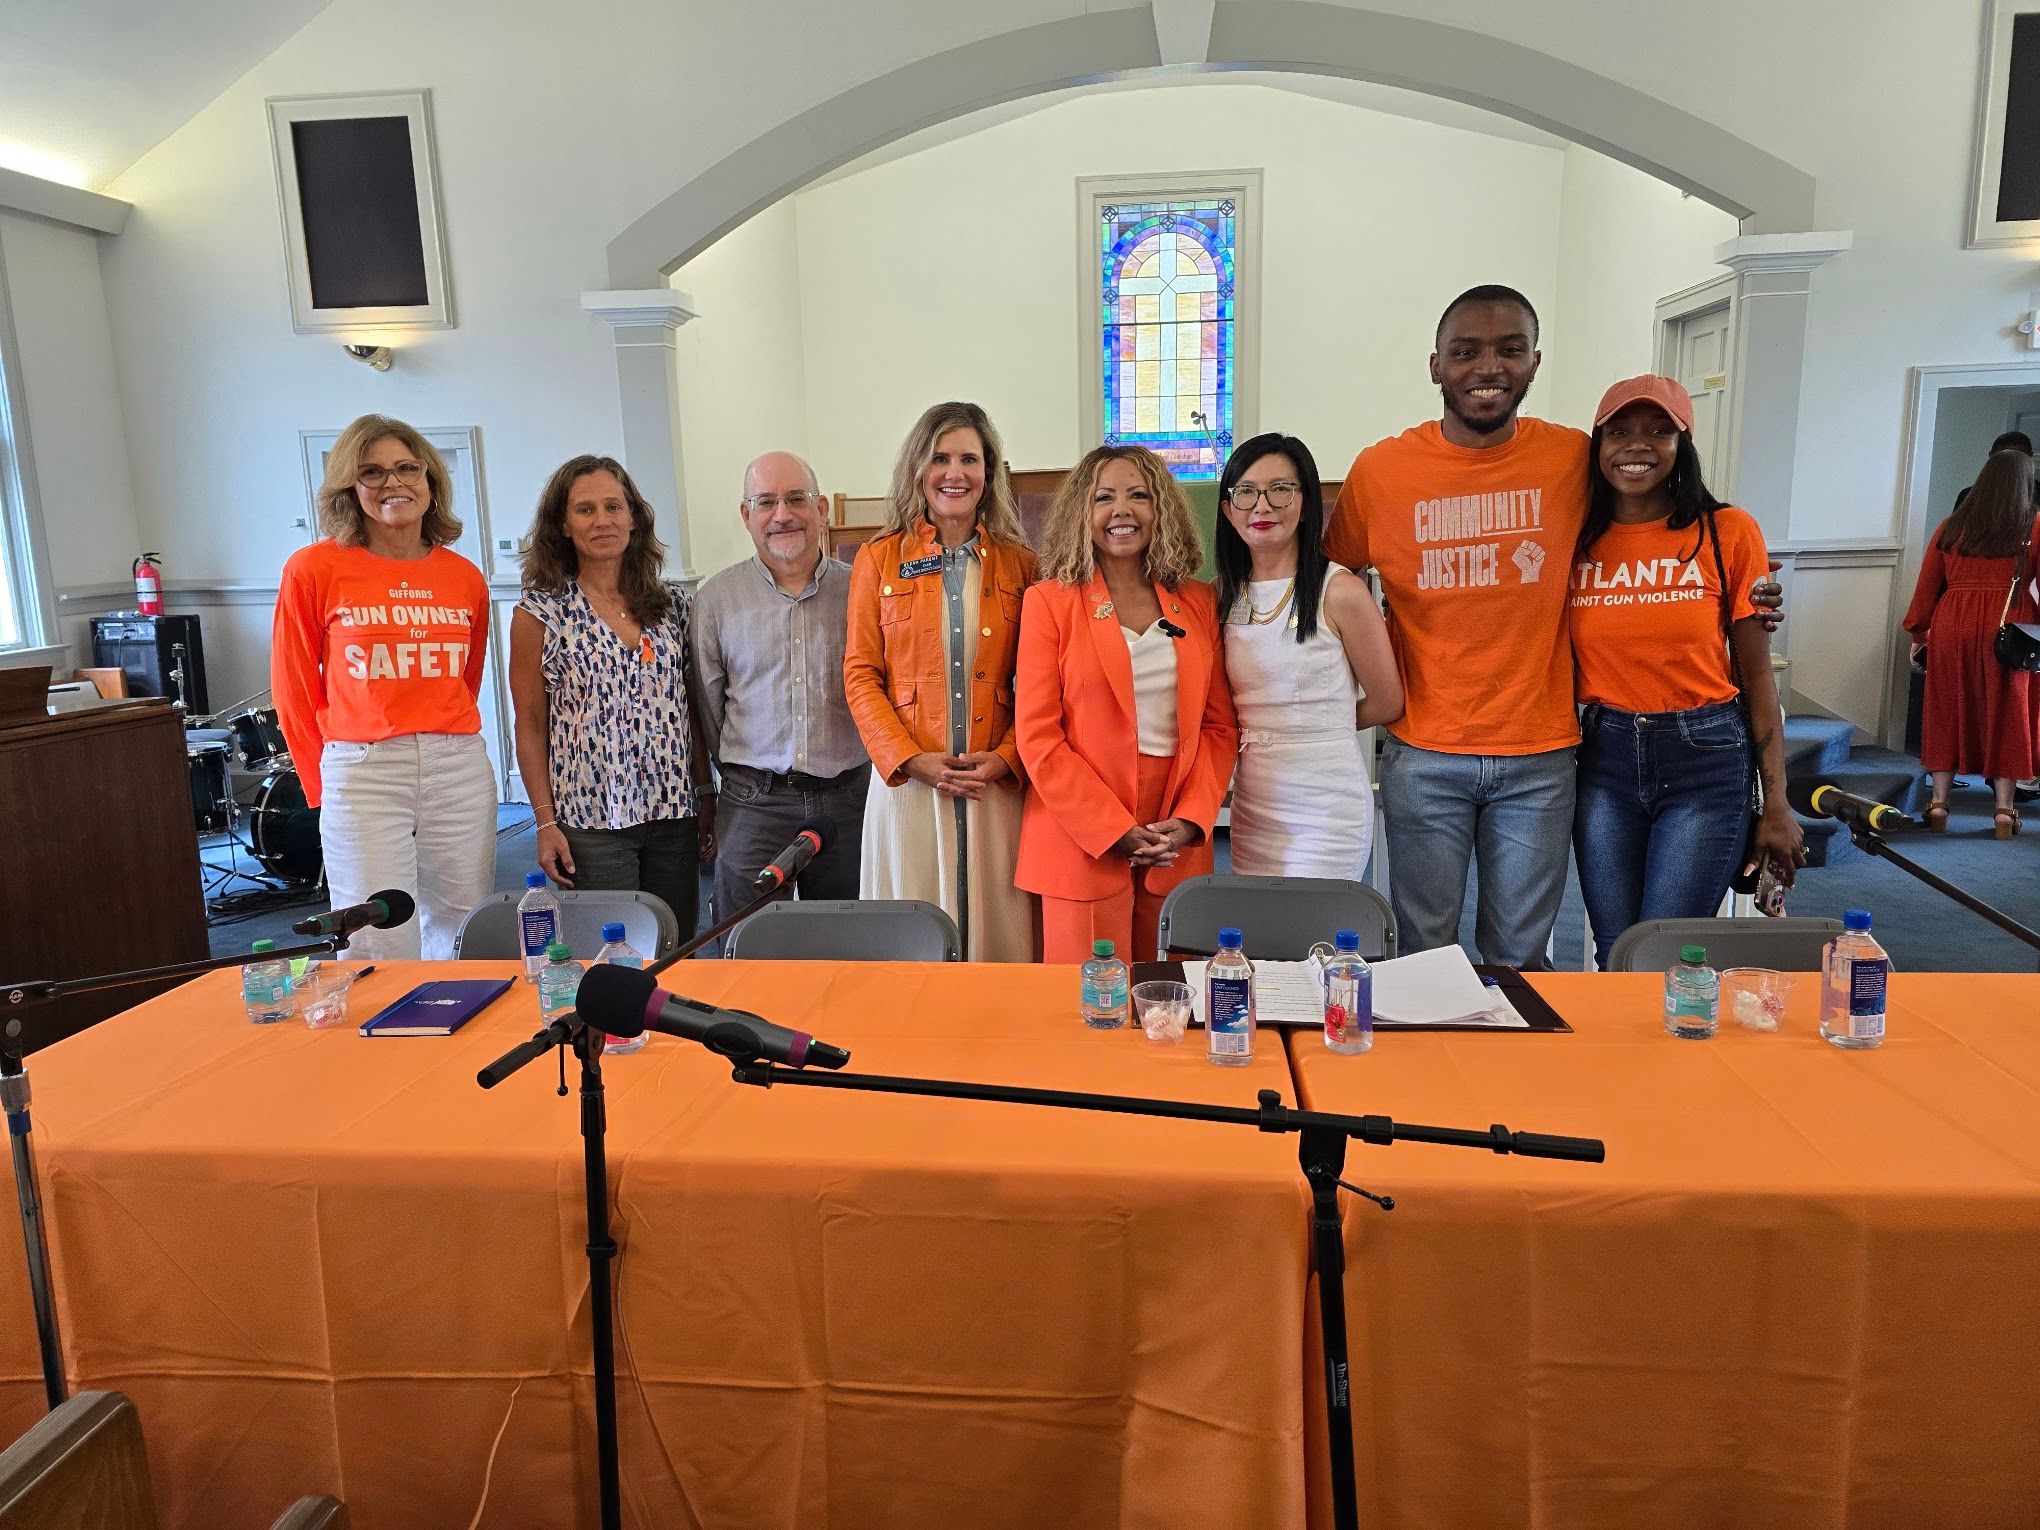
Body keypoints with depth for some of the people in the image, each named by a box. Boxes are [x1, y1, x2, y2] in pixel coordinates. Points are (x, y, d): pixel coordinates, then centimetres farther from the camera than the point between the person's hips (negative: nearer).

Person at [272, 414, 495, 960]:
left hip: (461, 771, 3)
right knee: (381, 948, -2)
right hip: (361, 775, -3)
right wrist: (326, 788, 7)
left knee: (462, 937, 10)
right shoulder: (314, 570, -2)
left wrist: (441, 744, 14)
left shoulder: (465, 577, 8)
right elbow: (294, 692, 4)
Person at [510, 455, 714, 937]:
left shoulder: (672, 605, 7)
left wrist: (707, 798, 9)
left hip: (674, 815, 3)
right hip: (589, 820, -3)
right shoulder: (539, 614, -2)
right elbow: (530, 727, -1)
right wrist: (546, 823, -6)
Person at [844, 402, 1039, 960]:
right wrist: (912, 760, -11)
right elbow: (860, 675, 1)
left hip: (997, 782, 1)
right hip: (907, 780, 0)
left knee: (999, 934, 5)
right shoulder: (877, 559, 5)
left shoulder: (1019, 564, 6)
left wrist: (1006, 758, -10)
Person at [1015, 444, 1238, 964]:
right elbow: (1037, 736, -6)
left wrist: (1191, 819, -6)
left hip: (1180, 847, 3)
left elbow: (1220, 726, 9)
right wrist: (1114, 830, -13)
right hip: (1083, 843, -3)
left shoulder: (1198, 603, 9)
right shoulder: (1050, 601, -1)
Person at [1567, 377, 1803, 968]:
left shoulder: (1728, 533, -3)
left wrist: (1777, 805, -2)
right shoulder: (1576, 541, 2)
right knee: (1614, 957, 9)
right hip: (1604, 761, 2)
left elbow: (1756, 675, -1)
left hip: (1706, 762, -2)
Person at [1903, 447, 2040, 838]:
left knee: (1948, 712, 10)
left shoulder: (1951, 527, 5)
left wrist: (1919, 633, 15)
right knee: (2005, 715, 7)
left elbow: (1927, 586, 6)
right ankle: (2003, 808, 10)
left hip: (1952, 628, 1)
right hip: (2008, 631, -1)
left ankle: (1939, 802, 11)